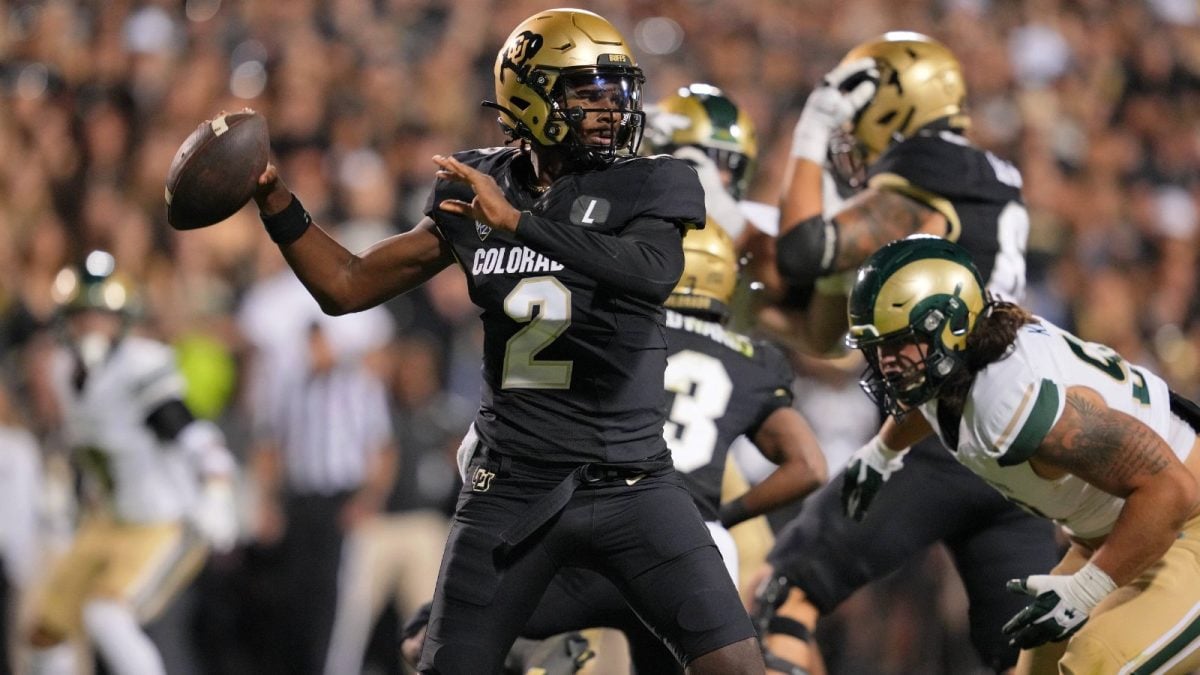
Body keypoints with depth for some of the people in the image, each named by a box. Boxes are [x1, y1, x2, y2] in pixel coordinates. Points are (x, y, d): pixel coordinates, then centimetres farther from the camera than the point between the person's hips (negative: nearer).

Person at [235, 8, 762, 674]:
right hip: (512, 488, 2)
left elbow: (655, 272, -28)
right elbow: (347, 287, 13)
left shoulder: (645, 187, -4)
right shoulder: (475, 190, 5)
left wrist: (519, 222, -33)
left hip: (631, 485, -2)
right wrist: (272, 197, 1)